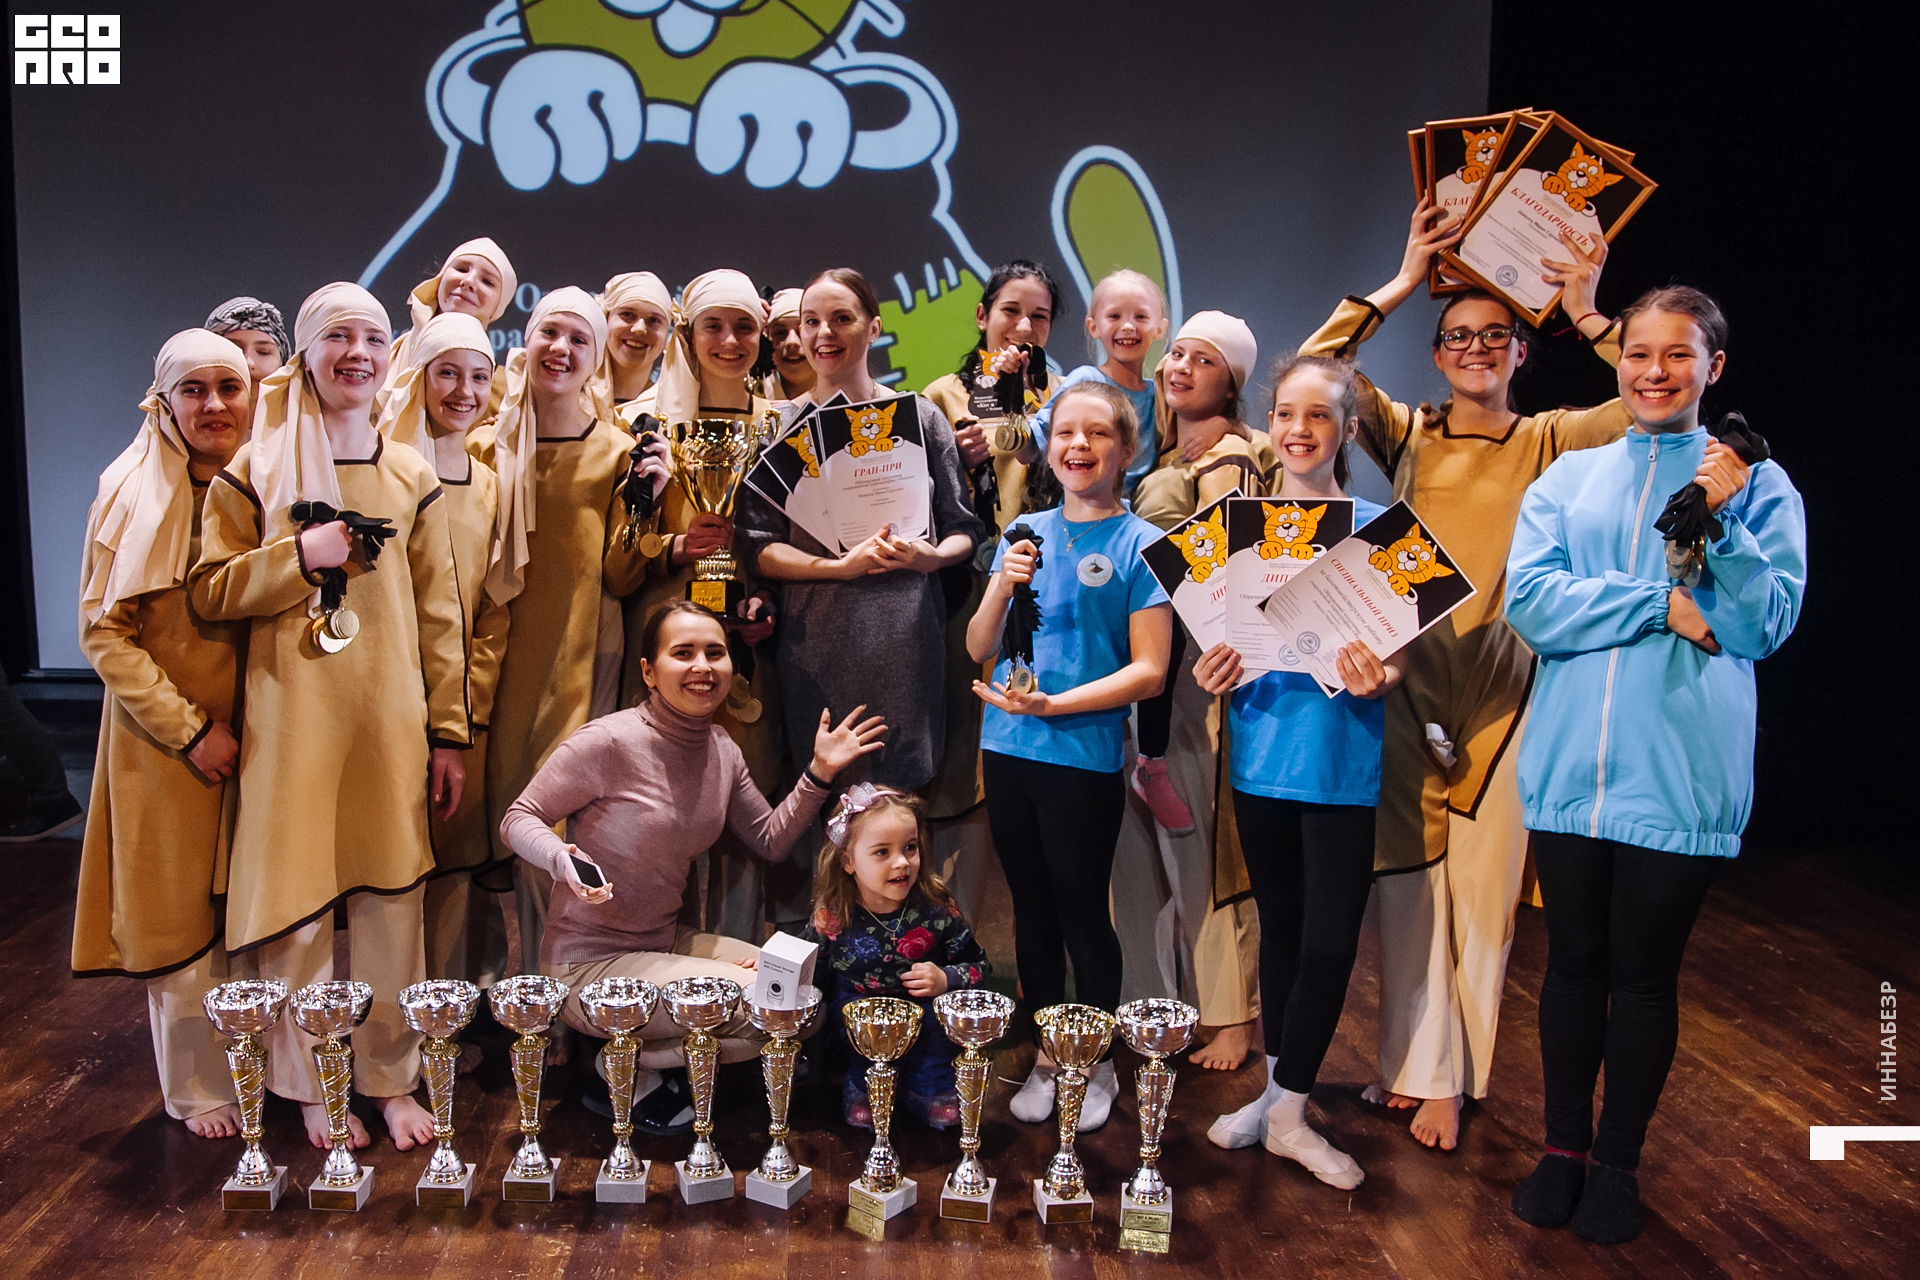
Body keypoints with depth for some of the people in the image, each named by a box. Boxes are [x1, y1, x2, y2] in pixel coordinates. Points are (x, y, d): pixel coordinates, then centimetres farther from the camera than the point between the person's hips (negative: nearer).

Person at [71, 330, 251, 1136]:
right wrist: (189, 730, -14)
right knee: (180, 913, 5)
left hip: (257, 734, 3)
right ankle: (200, 1087, 21)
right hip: (165, 738, -3)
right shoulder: (135, 492, -8)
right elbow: (104, 632, -9)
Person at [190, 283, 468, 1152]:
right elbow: (210, 591, 2)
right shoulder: (257, 468, 4)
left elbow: (439, 613, 8)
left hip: (390, 720, 2)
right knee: (297, 897, 2)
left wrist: (448, 731, 5)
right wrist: (299, 557, -14)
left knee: (391, 893, 5)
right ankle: (313, 1085, 19)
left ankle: (392, 1076, 20)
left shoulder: (411, 476, 9)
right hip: (292, 718, -1)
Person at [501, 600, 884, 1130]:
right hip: (590, 962, -8)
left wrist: (820, 773, -1)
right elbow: (518, 820, -11)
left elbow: (771, 840, 11)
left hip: (666, 943, 8)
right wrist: (562, 859, -31)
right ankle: (630, 1066, 1)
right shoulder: (608, 742, -19)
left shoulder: (722, 750, 3)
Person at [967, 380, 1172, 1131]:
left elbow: (1148, 672, -9)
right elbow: (978, 650, 8)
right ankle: (1046, 1057, 29)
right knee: (1032, 909, 14)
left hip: (1084, 759, -4)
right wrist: (1002, 589, -10)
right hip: (1008, 752, 5)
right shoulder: (1023, 535, 9)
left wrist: (1054, 704, -18)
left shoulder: (1141, 546, -4)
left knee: (1082, 913, 5)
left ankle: (1097, 1063, 24)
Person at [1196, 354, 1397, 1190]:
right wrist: (1215, 673, -11)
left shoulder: (1378, 528, -2)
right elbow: (1222, 641, 11)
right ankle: (1278, 1092, 28)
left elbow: (1399, 654, -1)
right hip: (1261, 753, 3)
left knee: (1330, 941, -2)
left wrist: (1379, 679, -22)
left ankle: (1288, 1107, 14)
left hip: (1342, 765, -3)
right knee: (1279, 926, 14)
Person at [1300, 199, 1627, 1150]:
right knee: (1408, 882, 2)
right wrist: (1400, 286, -1)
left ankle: (1443, 1074, 15)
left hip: (1500, 694, 0)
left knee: (1482, 887, 3)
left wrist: (1586, 316, -7)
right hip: (1405, 682, 1)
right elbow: (1313, 370, -1)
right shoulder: (1407, 435, 9)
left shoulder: (1547, 442, 7)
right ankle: (1421, 1068, 14)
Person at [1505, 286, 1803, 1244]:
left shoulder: (1757, 483, 3)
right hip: (1569, 765, 2)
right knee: (1573, 961, 13)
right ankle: (1563, 1148, 29)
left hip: (1680, 775, -2)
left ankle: (1617, 1163, 27)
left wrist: (1723, 520, -17)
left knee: (1643, 974, 9)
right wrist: (1659, 605, -13)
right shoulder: (1567, 478, 7)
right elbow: (1529, 602, -5)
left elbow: (1765, 627, -4)